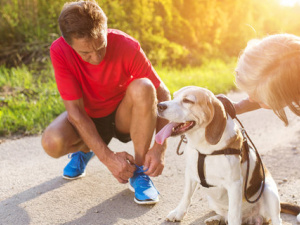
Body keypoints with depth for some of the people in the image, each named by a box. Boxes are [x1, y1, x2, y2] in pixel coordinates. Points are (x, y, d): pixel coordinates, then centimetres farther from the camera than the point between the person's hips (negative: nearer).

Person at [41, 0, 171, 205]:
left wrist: (159, 148, -32)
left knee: (143, 88, -34)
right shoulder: (59, 51, -25)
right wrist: (107, 157, -31)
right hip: (87, 120, 1)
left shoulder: (128, 46, -27)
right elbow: (75, 111, -24)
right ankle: (84, 149, 8)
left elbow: (162, 94, -21)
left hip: (124, 117, 0)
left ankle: (139, 171, -18)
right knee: (52, 143, -31)